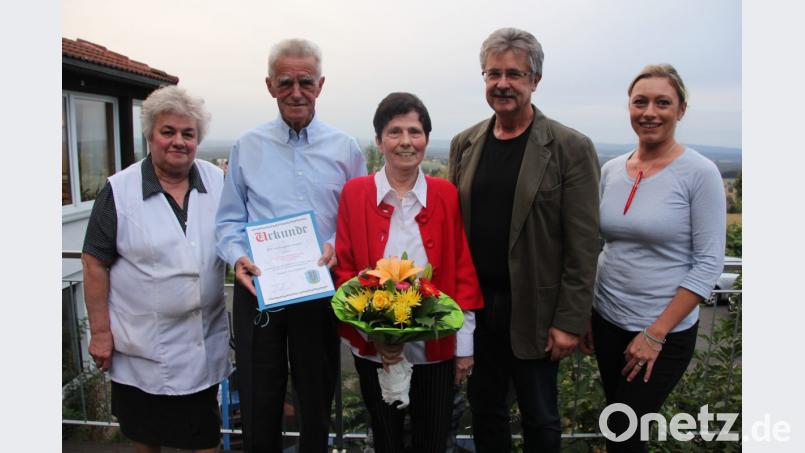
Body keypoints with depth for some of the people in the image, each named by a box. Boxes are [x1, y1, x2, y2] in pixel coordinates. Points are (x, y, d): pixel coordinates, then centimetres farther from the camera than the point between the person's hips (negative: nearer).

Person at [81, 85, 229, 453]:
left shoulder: (219, 182, -1)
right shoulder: (119, 189, -8)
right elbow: (95, 263, -6)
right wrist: (100, 332, -7)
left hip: (205, 339, 2)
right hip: (141, 343, -2)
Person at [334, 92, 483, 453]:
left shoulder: (446, 194, -3)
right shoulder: (355, 193, -5)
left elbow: (463, 271, -1)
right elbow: (344, 269, -4)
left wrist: (464, 345, -1)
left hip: (437, 346, 0)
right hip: (374, 348, 0)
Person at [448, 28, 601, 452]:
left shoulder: (570, 148, -9)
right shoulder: (464, 143, 5)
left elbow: (582, 246, -10)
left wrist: (570, 321, -12)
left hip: (533, 312, -3)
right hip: (473, 305, 4)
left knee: (539, 417, 14)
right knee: (484, 409, 18)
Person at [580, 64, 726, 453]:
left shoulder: (700, 173, -13)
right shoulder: (611, 170, 2)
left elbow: (708, 263, -14)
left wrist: (656, 333, -16)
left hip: (666, 333, -4)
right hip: (607, 322, 5)